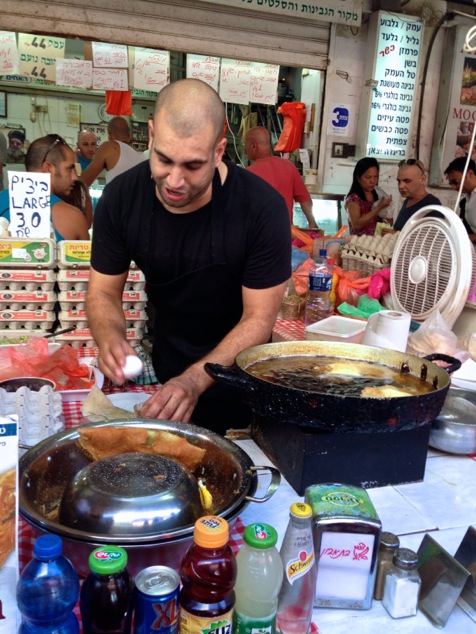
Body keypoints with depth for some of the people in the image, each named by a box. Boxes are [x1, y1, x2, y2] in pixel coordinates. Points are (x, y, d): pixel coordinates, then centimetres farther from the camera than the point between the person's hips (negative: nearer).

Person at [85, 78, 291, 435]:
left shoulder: (263, 208, -27)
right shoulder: (121, 198, -17)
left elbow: (259, 318, -23)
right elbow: (104, 291, -8)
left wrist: (194, 381, -37)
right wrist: (110, 338, -30)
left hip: (239, 382, -2)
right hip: (162, 368, 3)